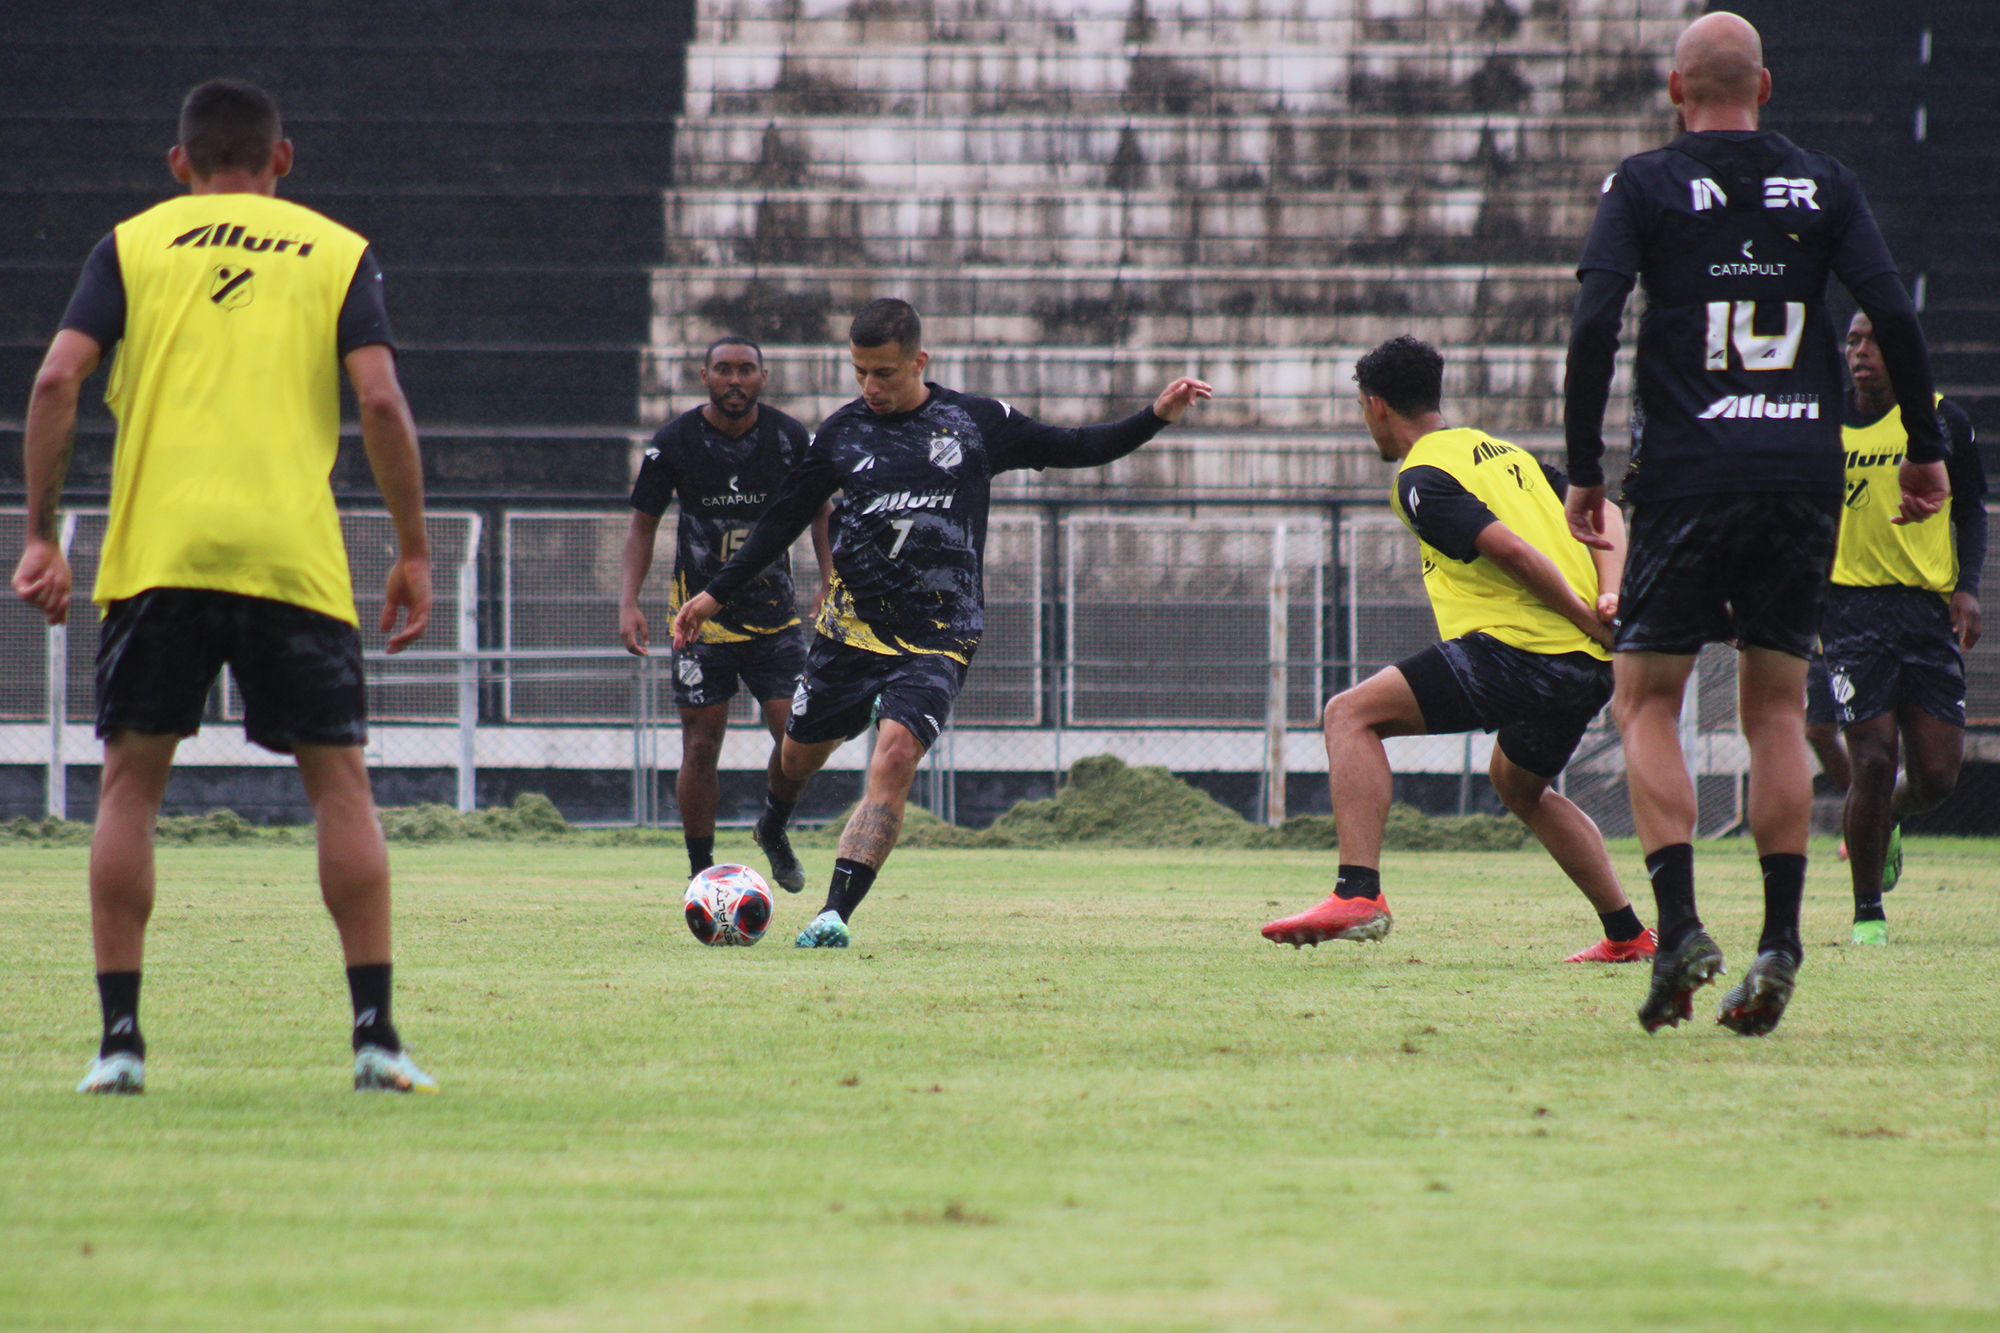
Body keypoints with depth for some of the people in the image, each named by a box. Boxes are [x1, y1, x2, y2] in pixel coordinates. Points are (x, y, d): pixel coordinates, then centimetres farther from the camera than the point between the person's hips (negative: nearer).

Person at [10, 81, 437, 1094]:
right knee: (339, 782, 7)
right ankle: (376, 1037, 0)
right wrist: (414, 552, 5)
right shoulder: (338, 253, 12)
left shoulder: (133, 245, 12)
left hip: (156, 552, 0)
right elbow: (380, 401, 0)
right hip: (295, 555, 0)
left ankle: (119, 1039, 2)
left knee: (131, 782, 8)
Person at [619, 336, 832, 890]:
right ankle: (701, 870, 10)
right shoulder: (675, 442, -7)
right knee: (701, 746, -4)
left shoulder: (789, 438, -3)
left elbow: (819, 510, 11)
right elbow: (644, 524, 2)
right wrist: (629, 602, -9)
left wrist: (830, 584, -1)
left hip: (774, 611, 1)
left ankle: (774, 831, 19)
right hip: (702, 612, -1)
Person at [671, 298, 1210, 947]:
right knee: (799, 758, 10)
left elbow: (1072, 449, 14)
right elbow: (783, 520, 14)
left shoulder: (978, 421, 3)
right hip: (849, 627, 3)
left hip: (937, 639, -2)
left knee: (894, 759, -22)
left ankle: (835, 914, -26)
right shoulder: (841, 431, 6)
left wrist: (1156, 417, 3)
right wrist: (714, 594, 13)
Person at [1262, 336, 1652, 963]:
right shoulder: (1505, 453, 23)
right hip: (1590, 670, 9)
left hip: (1520, 647, -9)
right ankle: (1626, 934, 31)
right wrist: (1609, 596, 1)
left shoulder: (1421, 477, -4)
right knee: (1518, 783, 33)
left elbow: (1511, 549, -17)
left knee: (1352, 714, -5)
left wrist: (1589, 621, -12)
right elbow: (1604, 519, 17)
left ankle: (1358, 894, -20)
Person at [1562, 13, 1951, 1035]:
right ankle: (1779, 943, 0)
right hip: (1806, 471, 3)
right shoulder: (1821, 186, 8)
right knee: (1776, 709, 11)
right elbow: (1892, 313, 0)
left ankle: (1678, 925, -14)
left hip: (1688, 472, -3)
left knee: (1645, 701, 5)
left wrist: (1582, 471, -3)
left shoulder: (1645, 185, 1)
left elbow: (1594, 324, -8)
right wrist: (1926, 449, 8)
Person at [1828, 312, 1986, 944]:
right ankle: (1867, 914, 4)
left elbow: (1970, 512, 13)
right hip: (1852, 602, -1)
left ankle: (1886, 821, 35)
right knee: (1874, 762, -12)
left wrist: (1967, 586, -1)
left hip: (1929, 608, 1)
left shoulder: (1945, 422, 4)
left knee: (1936, 777, -3)